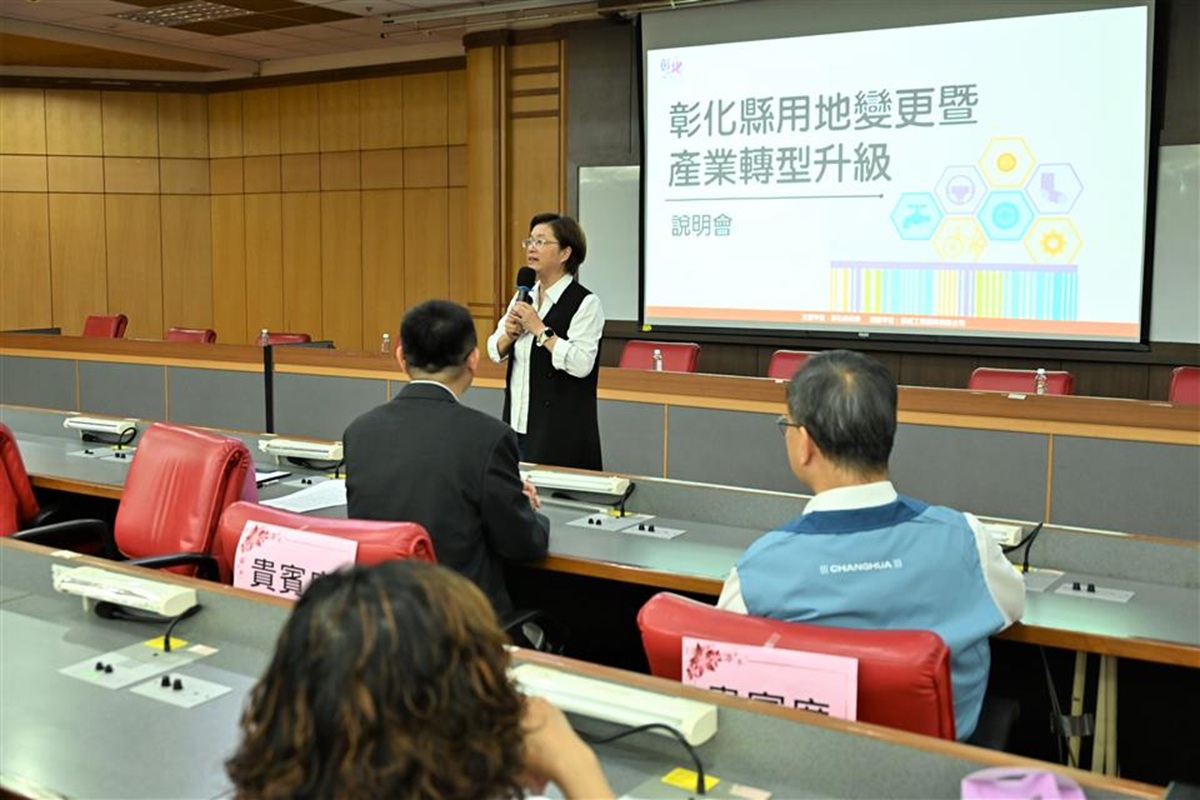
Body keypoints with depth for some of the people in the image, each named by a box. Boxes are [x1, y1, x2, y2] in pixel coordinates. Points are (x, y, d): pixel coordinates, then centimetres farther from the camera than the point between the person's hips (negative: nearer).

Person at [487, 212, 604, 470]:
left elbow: (581, 364, -22)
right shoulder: (524, 296, 10)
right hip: (517, 423, 7)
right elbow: (495, 352, 13)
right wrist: (509, 334, -7)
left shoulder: (585, 303, -11)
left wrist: (540, 329, -19)